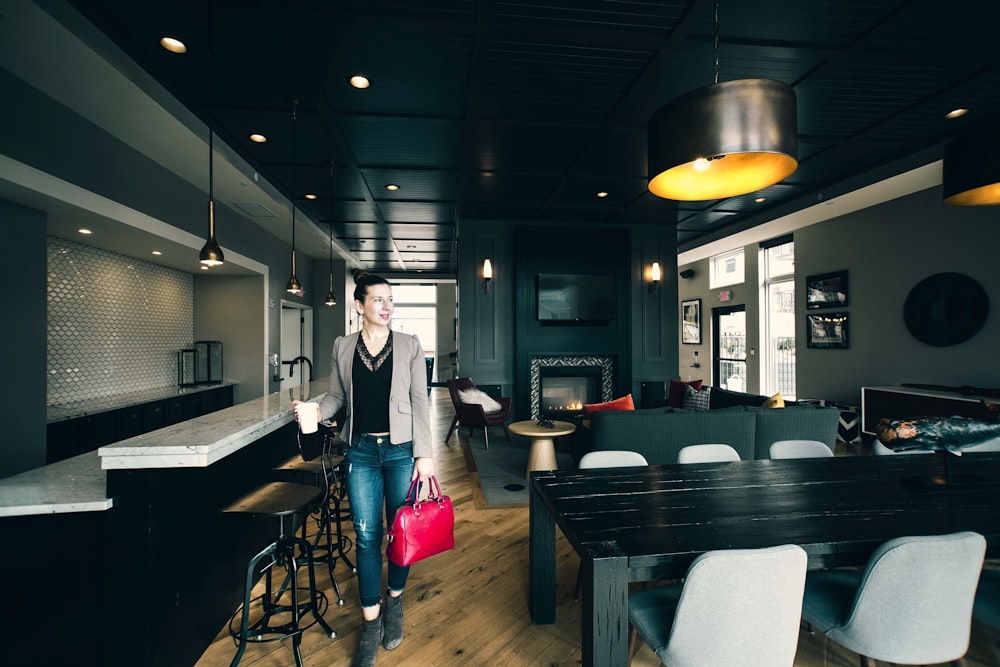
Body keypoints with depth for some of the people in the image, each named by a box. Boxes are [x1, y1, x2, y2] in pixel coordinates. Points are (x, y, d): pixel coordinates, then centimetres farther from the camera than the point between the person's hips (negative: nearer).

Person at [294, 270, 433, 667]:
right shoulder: (343, 348, 2)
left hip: (401, 450, -1)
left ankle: (394, 601, 37)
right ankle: (371, 623, 24)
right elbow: (337, 396, 9)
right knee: (366, 535, 8)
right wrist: (316, 408, -14)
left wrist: (424, 454, -7)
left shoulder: (409, 346, -4)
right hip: (361, 451, 1)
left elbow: (420, 402, -4)